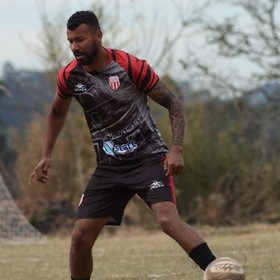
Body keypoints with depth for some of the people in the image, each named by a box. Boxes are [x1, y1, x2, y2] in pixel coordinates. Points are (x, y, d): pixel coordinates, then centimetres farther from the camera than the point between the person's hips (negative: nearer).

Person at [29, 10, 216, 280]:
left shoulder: (131, 66, -15)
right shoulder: (69, 76, -1)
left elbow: (173, 103, -7)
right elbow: (57, 113, 21)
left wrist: (176, 149, -19)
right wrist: (46, 156, 14)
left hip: (148, 156, -5)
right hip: (109, 165, 5)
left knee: (167, 219, -28)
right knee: (80, 235, -3)